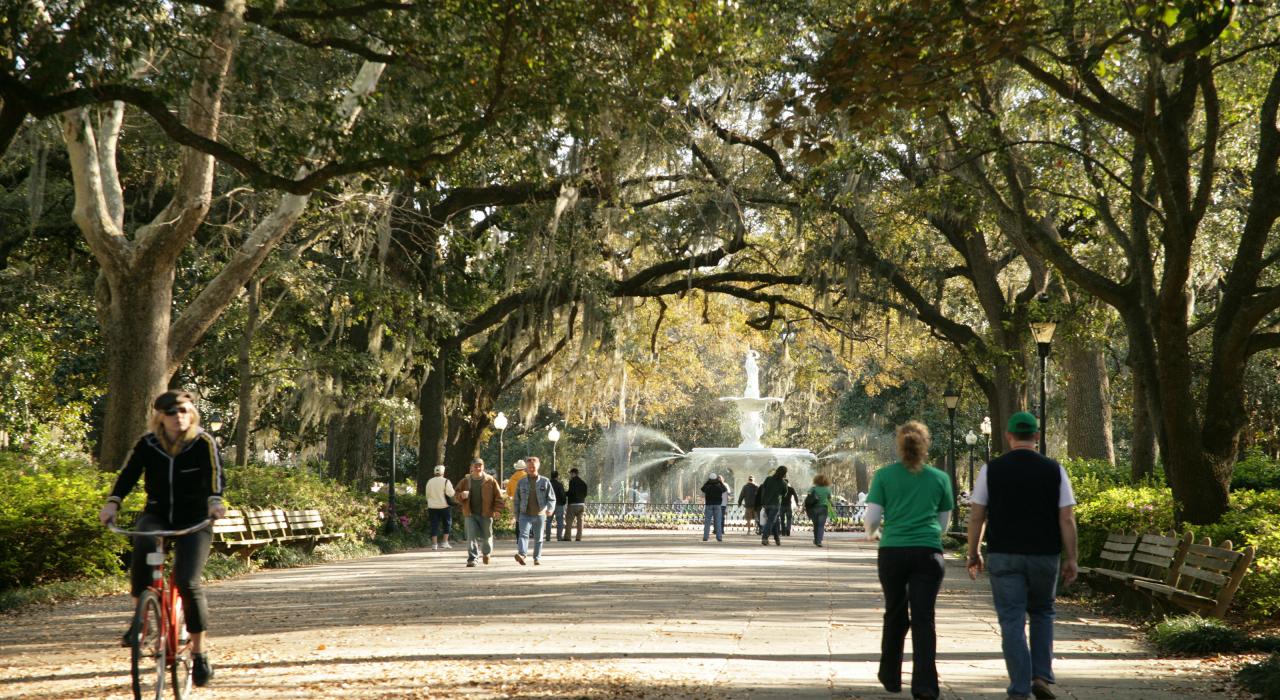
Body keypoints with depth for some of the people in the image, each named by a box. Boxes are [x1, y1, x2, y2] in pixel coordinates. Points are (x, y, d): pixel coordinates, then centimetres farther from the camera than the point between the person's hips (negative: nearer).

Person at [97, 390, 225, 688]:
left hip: (194, 521, -2)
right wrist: (113, 502, -30)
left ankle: (200, 652, -2)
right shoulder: (147, 445, -1)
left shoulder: (204, 443, -7)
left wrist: (215, 500, -43)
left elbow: (215, 474, -22)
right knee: (143, 541, -35)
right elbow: (127, 474, -11)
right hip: (157, 515, 2)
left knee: (188, 582, -19)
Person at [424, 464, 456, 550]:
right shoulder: (445, 481, -10)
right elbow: (450, 493, -15)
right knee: (447, 524, 11)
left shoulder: (429, 482, 6)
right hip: (444, 506, -3)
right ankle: (444, 542, 6)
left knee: (434, 525, 5)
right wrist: (453, 491, 7)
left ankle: (434, 544, 2)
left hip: (432, 507, 3)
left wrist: (428, 507, 23)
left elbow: (427, 495, 12)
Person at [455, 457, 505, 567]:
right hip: (470, 514, 0)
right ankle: (472, 559, -6)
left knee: (486, 536, 10)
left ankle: (486, 553, 38)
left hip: (486, 514, 0)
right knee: (471, 537, -9)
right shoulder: (465, 481, 4)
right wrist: (461, 495, -11)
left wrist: (497, 509, -8)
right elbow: (456, 493, 12)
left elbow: (498, 496, 1)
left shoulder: (490, 481, -1)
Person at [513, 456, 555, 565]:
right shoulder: (521, 482, 6)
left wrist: (550, 508, -16)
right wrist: (517, 516, 11)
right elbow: (517, 501, 12)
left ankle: (537, 558, 22)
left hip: (539, 515, 1)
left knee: (538, 538, 10)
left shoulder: (545, 481, 3)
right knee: (523, 534, -21)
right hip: (525, 515, -1)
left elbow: (552, 498, 4)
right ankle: (521, 554, -37)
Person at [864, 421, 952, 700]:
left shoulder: (884, 475, 2)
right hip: (928, 553, 0)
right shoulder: (940, 478, 6)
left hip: (892, 552, 0)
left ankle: (891, 677, 27)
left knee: (895, 615, 16)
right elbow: (943, 522, 15)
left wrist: (870, 533, 23)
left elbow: (872, 519, 1)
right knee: (924, 618, -2)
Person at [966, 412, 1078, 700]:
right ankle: (1042, 676, 8)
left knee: (1012, 622, 2)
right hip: (1045, 556, 1)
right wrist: (1071, 559, 2)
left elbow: (976, 516, -1)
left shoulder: (991, 469, -2)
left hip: (1003, 557, -1)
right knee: (1042, 614, 20)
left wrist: (973, 554, 8)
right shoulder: (1054, 470, -1)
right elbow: (1067, 518, -3)